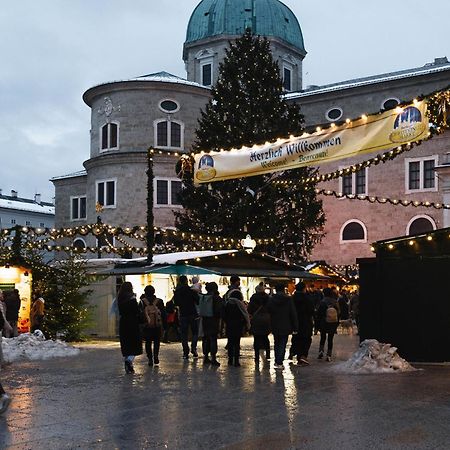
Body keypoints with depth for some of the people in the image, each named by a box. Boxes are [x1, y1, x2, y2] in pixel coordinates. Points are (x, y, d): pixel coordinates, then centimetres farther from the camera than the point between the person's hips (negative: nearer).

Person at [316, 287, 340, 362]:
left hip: (324, 323, -2)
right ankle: (329, 355, 7)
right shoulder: (336, 302, -3)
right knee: (330, 339, 8)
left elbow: (319, 314, -8)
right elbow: (338, 313, 4)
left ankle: (321, 351, -2)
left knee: (323, 338, 15)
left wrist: (318, 324, 0)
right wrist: (337, 323, 13)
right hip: (333, 324, 2)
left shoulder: (323, 302, -11)